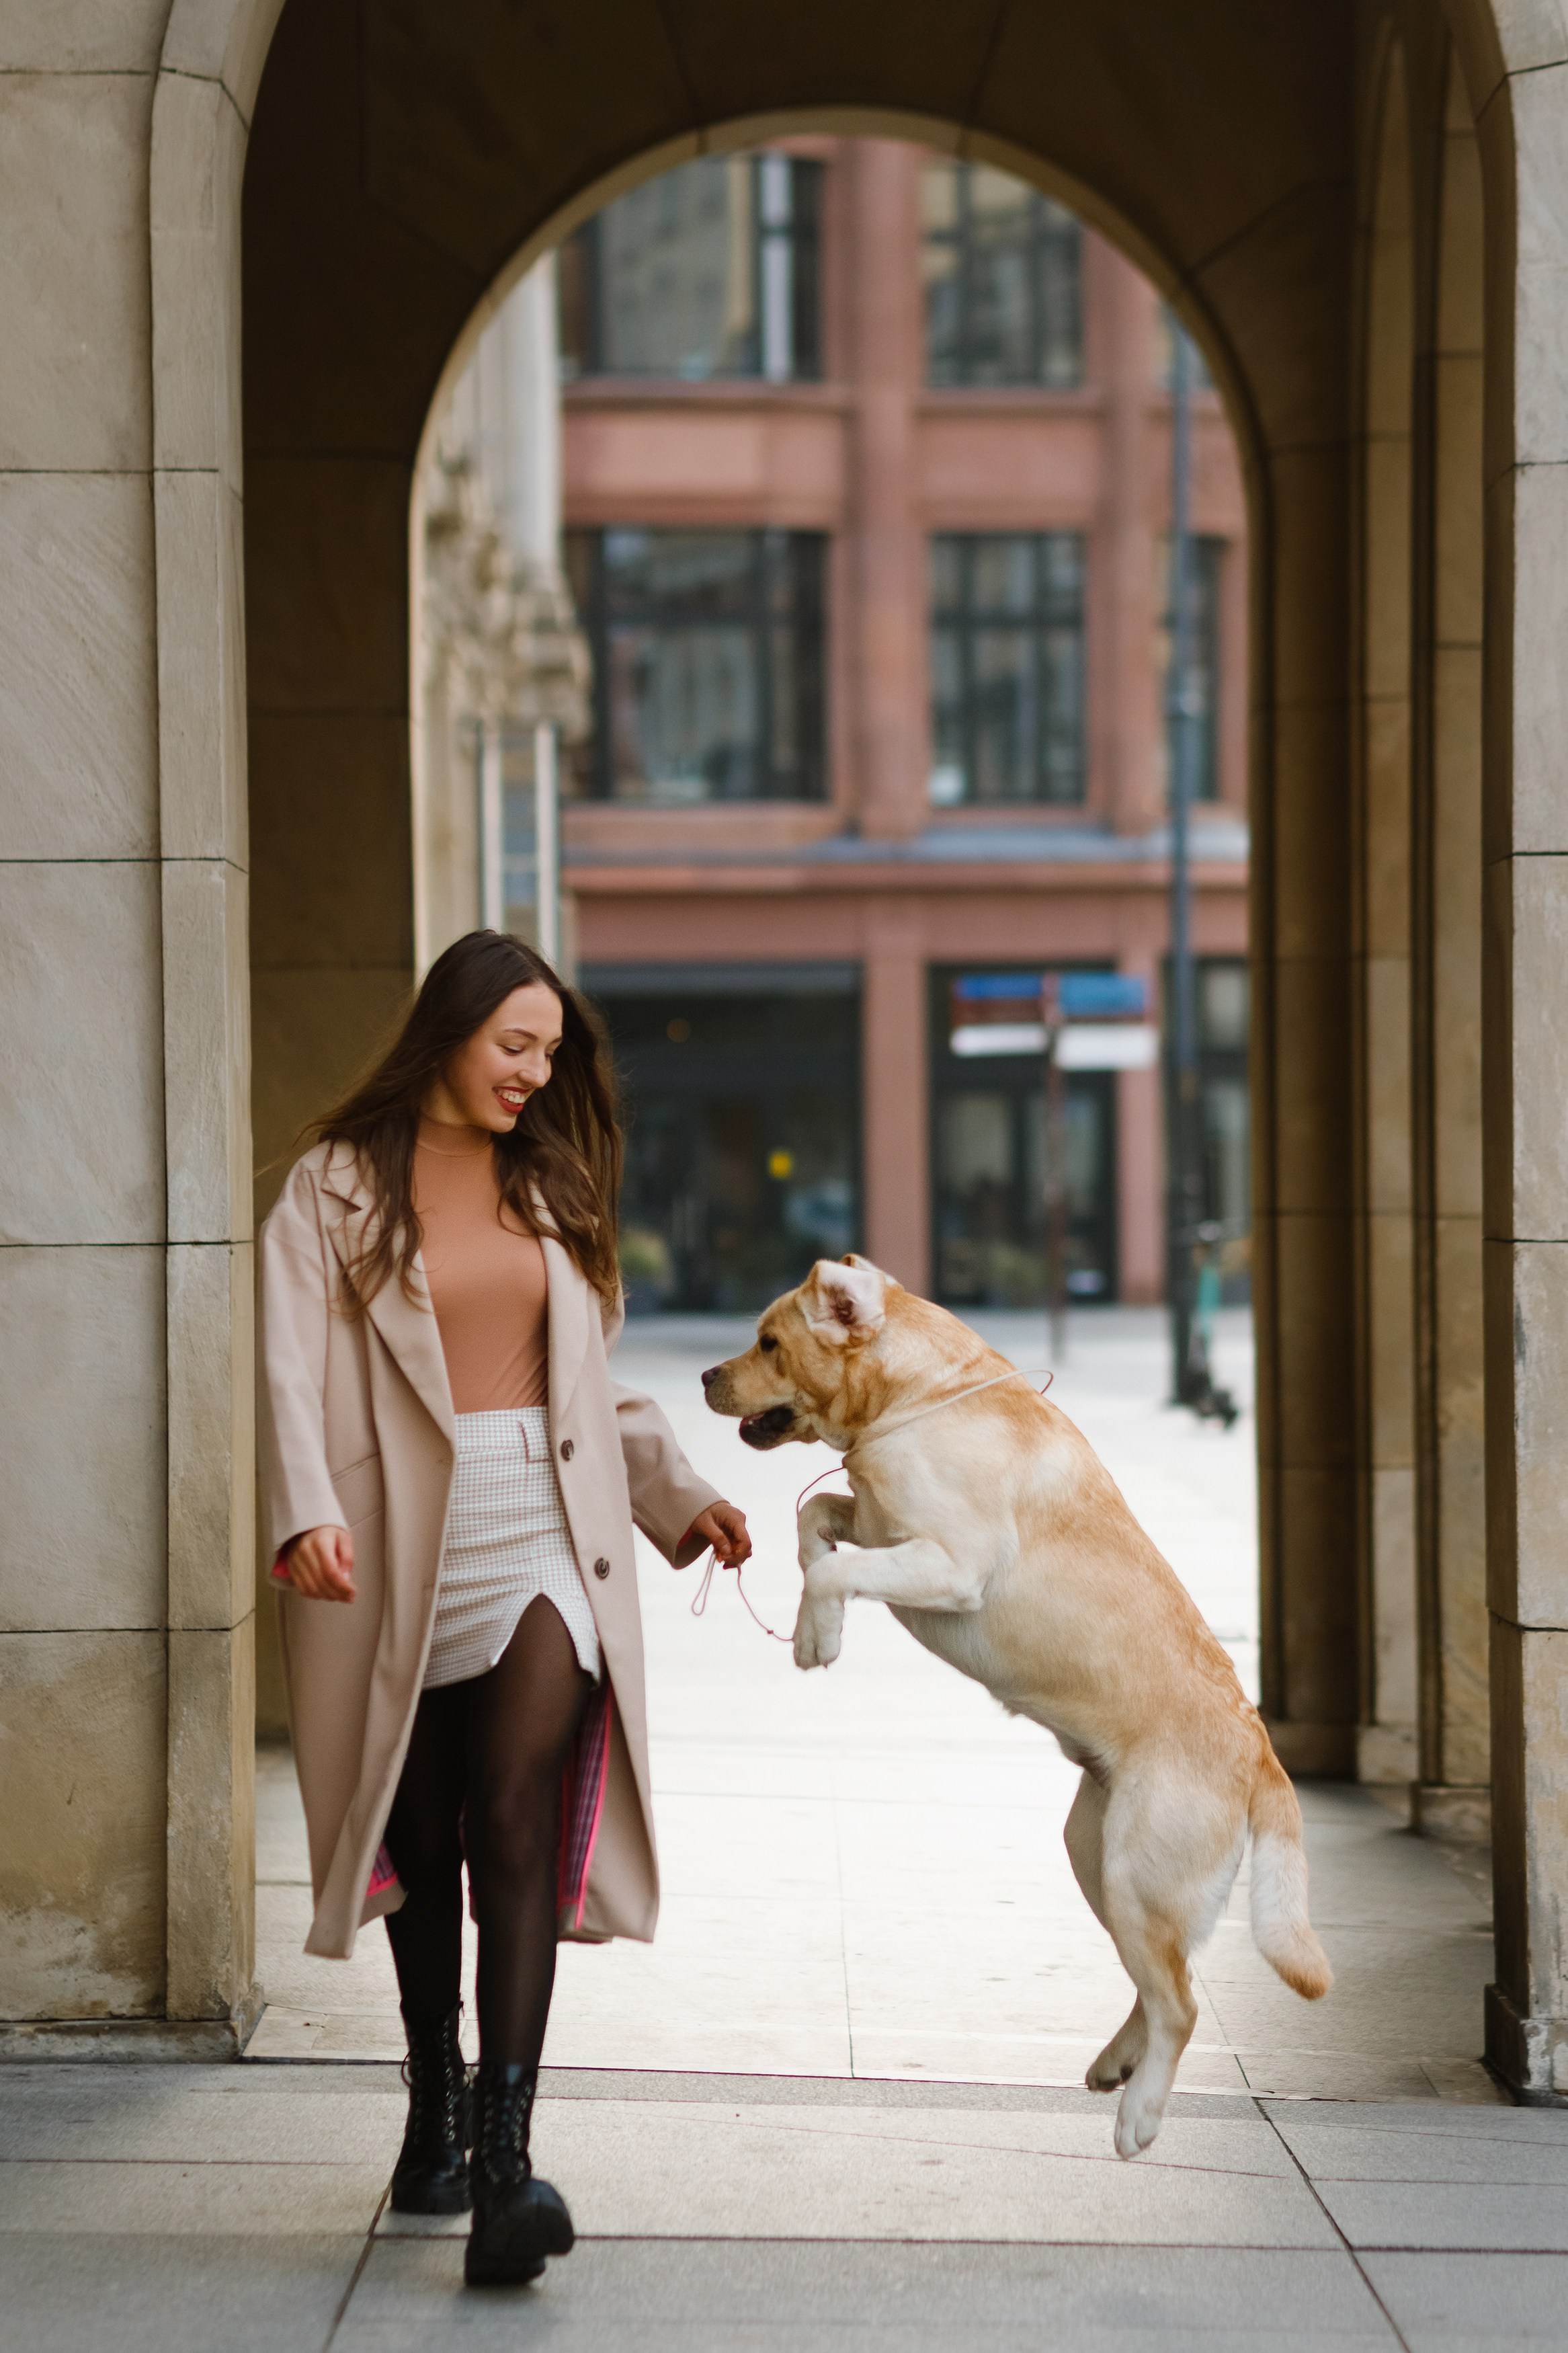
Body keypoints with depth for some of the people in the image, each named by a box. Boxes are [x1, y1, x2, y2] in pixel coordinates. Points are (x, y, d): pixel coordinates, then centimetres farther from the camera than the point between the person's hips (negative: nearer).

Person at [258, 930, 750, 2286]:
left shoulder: (549, 1187, 16)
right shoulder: (339, 1189, 3)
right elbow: (291, 1367, -10)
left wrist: (678, 1497, 14)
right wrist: (307, 1514, -26)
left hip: (545, 1539, 1)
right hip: (401, 1554, -1)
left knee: (518, 1825, -14)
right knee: (425, 1846, 8)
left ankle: (504, 2163, -21)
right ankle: (434, 2112, 29)